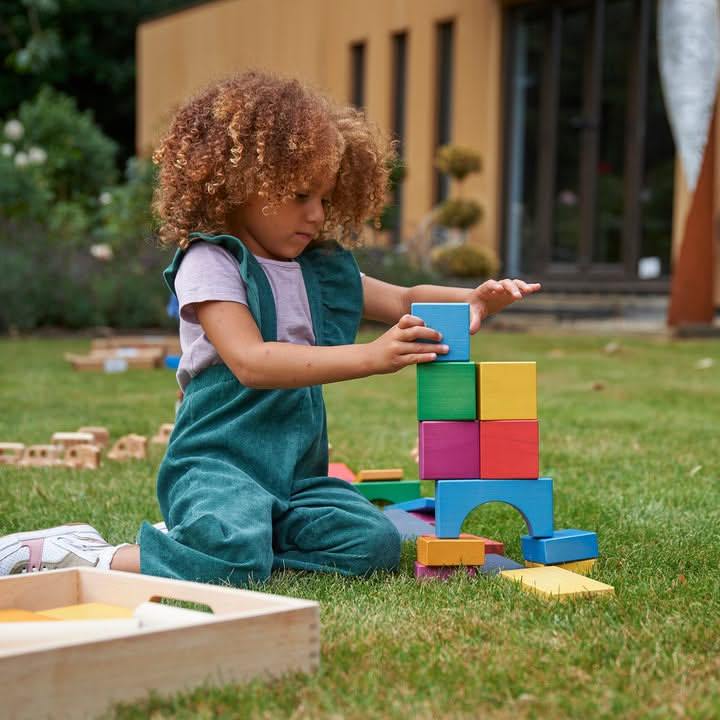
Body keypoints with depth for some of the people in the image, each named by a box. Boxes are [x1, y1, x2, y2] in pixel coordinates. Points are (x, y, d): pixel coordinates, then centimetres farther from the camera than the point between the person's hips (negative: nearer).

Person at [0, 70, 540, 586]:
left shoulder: (324, 267, 16)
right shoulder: (209, 263, -7)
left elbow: (403, 301, 20)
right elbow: (251, 362, -21)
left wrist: (475, 300, -3)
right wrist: (370, 357, -27)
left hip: (299, 472, 8)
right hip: (217, 462, -8)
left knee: (374, 544, -18)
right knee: (232, 558, -37)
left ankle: (201, 534, -2)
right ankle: (90, 558, -13)